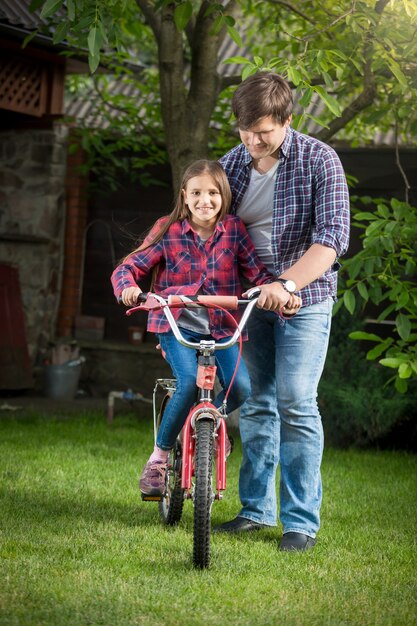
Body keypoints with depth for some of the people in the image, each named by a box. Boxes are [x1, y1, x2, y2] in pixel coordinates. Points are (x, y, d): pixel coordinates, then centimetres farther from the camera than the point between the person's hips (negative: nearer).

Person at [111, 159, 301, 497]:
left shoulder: (234, 229, 0)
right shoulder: (168, 231, -3)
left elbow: (258, 270, -6)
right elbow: (128, 267, -4)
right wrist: (128, 287, -28)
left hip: (221, 327, 2)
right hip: (176, 323, -2)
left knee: (241, 388, -19)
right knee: (189, 382, -27)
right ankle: (159, 457, -7)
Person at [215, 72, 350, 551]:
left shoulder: (319, 161, -12)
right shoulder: (233, 163, 2)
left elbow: (332, 239, -20)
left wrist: (287, 284, -32)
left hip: (305, 299, -4)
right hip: (250, 298, 5)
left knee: (295, 405, -10)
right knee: (255, 404, 8)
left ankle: (302, 520, -2)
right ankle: (257, 508, 20)